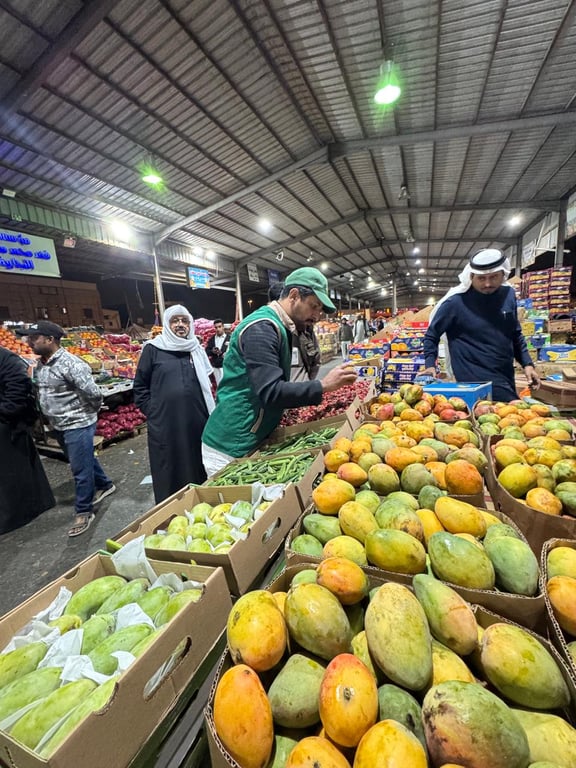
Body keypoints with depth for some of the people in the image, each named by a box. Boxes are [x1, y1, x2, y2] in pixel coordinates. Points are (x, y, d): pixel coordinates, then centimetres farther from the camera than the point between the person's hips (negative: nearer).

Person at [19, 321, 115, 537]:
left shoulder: (70, 364, -23)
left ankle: (84, 511, 17)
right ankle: (105, 485, 43)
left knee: (80, 469, 2)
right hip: (58, 426, 9)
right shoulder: (41, 365, 5)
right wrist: (49, 418, 16)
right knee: (84, 461, 23)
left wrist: (89, 412, -9)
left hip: (78, 425, -9)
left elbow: (93, 393, -26)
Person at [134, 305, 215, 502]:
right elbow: (140, 386, 3)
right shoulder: (153, 349, 0)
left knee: (197, 472, 13)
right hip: (165, 425, -3)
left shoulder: (196, 349, 11)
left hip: (196, 423, 3)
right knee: (168, 477, 9)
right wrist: (153, 412, -3)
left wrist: (207, 412, 11)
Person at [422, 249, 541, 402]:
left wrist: (527, 364, 10)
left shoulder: (509, 294, 5)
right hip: (476, 382, -6)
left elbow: (516, 334, 17)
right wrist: (430, 365, -15)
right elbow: (431, 335, -4)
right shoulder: (455, 301, -12)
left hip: (506, 379, 7)